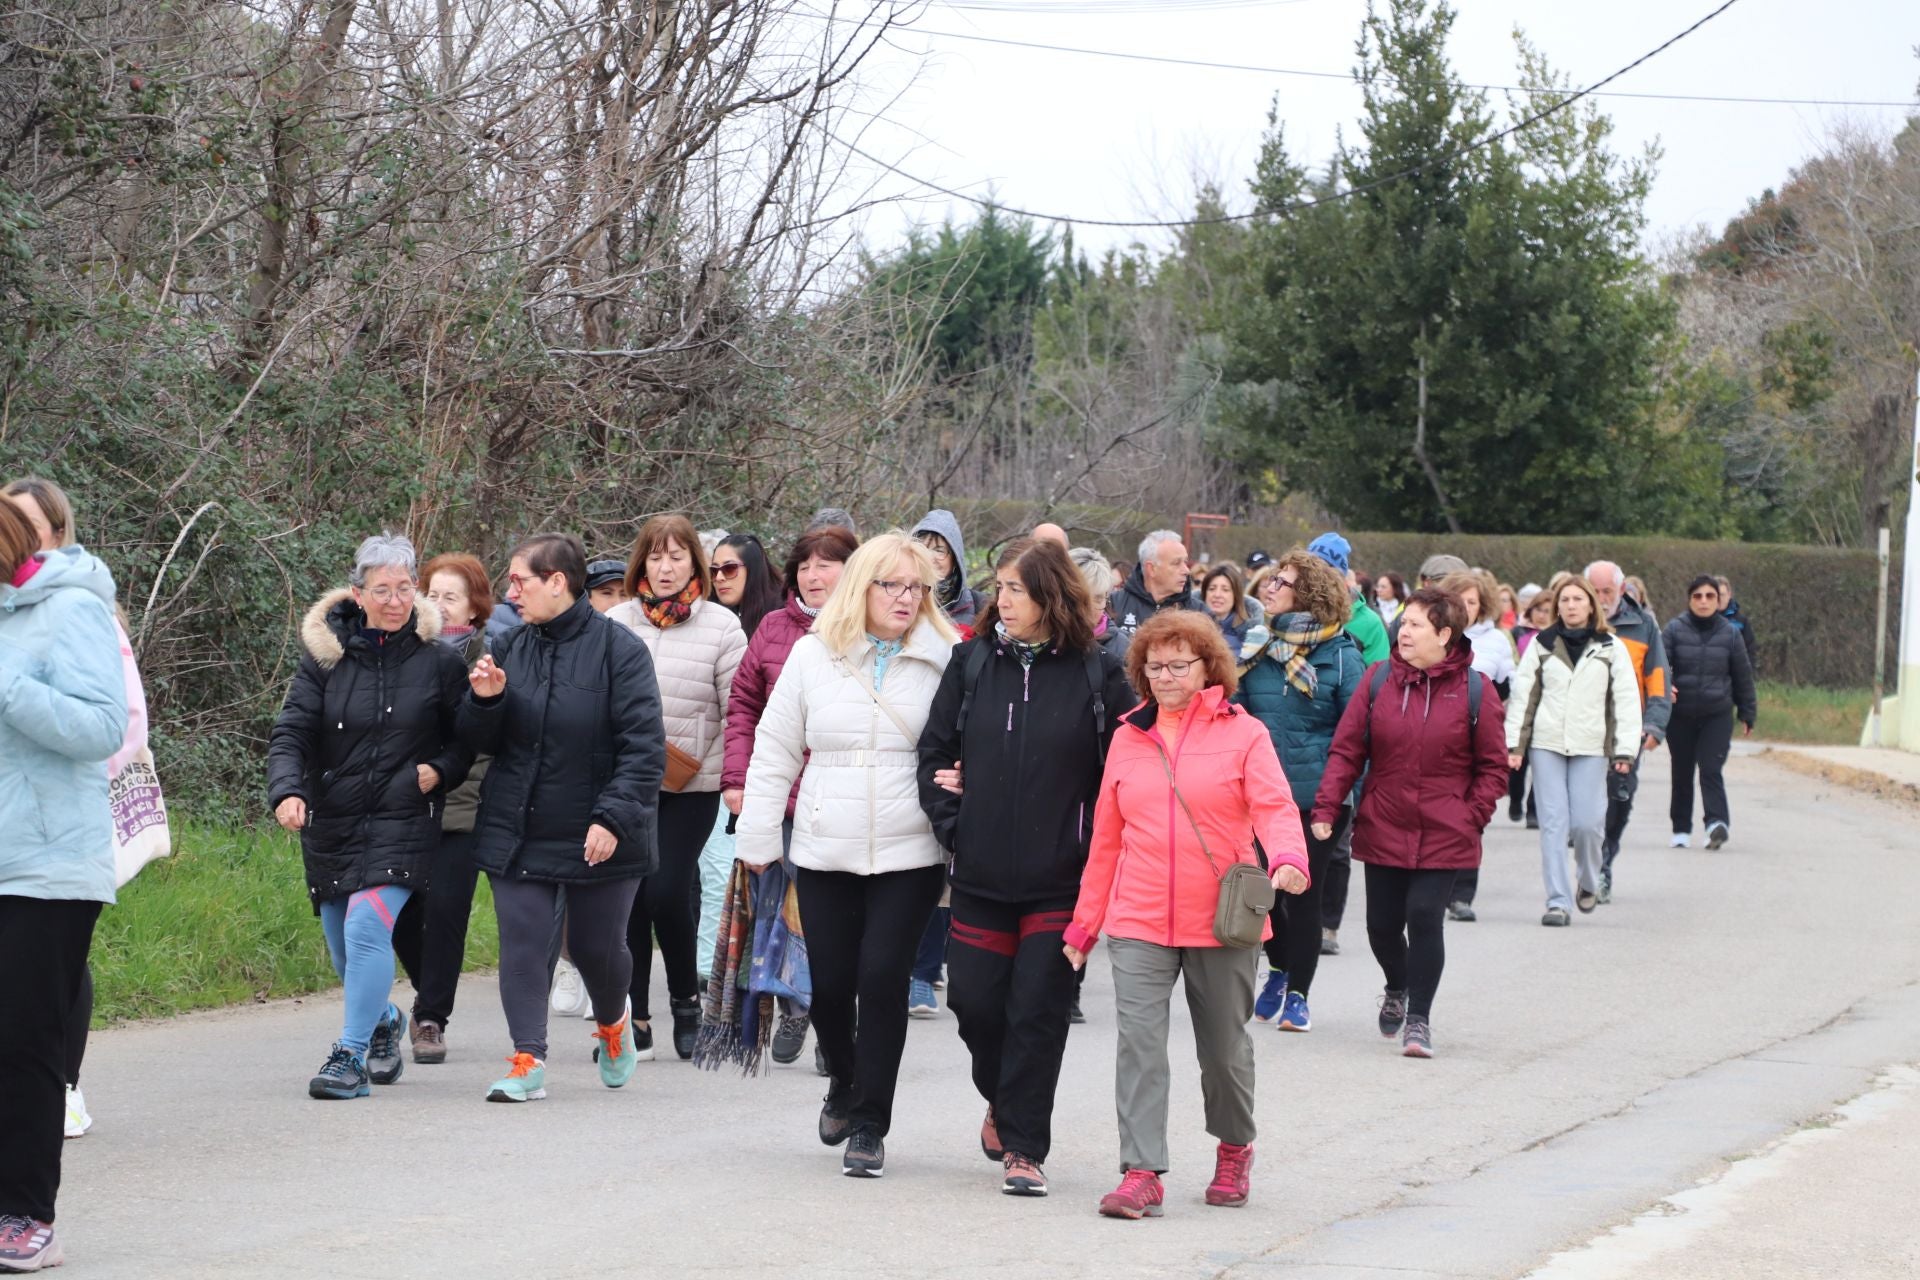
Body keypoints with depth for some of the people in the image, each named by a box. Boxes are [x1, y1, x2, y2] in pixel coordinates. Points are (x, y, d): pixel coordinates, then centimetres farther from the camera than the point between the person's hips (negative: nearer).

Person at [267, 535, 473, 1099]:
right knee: (343, 948, 12)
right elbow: (290, 733, -4)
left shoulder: (439, 661, -1)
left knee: (367, 926, -22)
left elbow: (467, 736, 11)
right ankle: (384, 1021, 43)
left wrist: (440, 770, -8)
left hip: (403, 824, -3)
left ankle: (350, 1056, -16)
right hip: (331, 824, 3)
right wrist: (287, 791, -22)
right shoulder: (325, 655, 1)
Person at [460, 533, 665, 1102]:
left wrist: (614, 817, -22)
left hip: (598, 835, -4)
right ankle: (528, 1061, -1)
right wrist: (484, 701, -11)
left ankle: (612, 1022, 39)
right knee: (522, 942, -4)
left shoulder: (619, 648, -11)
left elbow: (645, 745, -14)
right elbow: (483, 741, 10)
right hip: (517, 830, 4)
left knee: (597, 946, 9)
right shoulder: (510, 647, 5)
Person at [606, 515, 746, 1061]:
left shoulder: (721, 626, -3)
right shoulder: (616, 622, 4)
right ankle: (635, 1020, 10)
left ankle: (686, 997, 15)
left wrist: (731, 778, -8)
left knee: (668, 891, -10)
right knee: (627, 895, 2)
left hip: (692, 787, -3)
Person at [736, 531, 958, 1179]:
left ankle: (868, 1125, 2)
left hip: (909, 856, -2)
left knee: (882, 978, -9)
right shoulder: (814, 654, 4)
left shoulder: (943, 660, 0)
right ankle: (844, 1084, 34)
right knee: (830, 983, 4)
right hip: (825, 852, 2)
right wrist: (757, 838, 8)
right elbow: (775, 749, 9)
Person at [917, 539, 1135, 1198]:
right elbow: (935, 751, 10)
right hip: (981, 875, 3)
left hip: (1061, 881, -3)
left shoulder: (1097, 673, -3)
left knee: (1039, 1009, -2)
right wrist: (951, 824, 0)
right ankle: (1003, 1101, 35)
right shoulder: (973, 662, 5)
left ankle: (1023, 1147, 6)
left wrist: (1097, 844, -4)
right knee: (975, 1000, 6)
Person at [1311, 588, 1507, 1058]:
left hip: (1443, 836, -3)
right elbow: (1347, 749, 0)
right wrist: (1326, 808, -7)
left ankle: (1418, 1017, 5)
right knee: (1382, 924, 9)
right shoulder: (1379, 679, 0)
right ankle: (1397, 988, 40)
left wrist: (1473, 817, -8)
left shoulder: (1474, 689, -5)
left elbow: (1492, 767, 1)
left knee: (1425, 917, -9)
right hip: (1382, 827, 3)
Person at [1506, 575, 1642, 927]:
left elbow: (1626, 700, 3)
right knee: (1553, 823, -4)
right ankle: (1558, 901, -3)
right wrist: (1513, 744, 2)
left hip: (1591, 748, -1)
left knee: (1586, 822, -6)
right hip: (1546, 745, 1)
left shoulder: (1611, 648, 4)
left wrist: (1624, 750, -4)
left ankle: (1589, 883, 22)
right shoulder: (1542, 645, 7)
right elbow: (1522, 695, 8)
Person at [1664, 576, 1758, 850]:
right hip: (1681, 714, 1)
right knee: (1682, 774, 10)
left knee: (1711, 769, -16)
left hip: (1717, 714, -1)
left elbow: (1742, 676, 10)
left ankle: (1717, 822, -26)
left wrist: (1748, 715, 14)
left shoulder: (1729, 633, 3)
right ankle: (1681, 829, 20)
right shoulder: (1675, 629, -1)